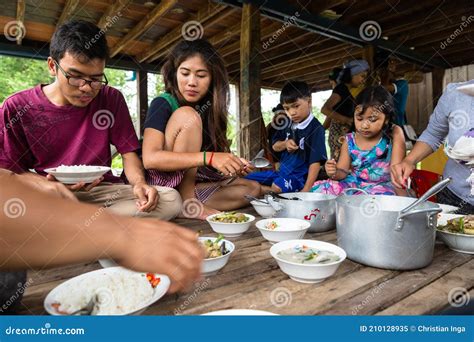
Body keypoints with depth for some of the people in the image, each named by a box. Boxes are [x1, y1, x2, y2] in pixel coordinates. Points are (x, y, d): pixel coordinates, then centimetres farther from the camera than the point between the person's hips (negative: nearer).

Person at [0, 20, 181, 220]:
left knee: (171, 200, -24)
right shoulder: (16, 108, 0)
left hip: (101, 191, 3)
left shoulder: (111, 99, 3)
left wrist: (139, 182, -18)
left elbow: (128, 152, 4)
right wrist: (50, 186, -18)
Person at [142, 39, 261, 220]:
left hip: (190, 183, 6)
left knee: (251, 188, -2)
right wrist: (209, 157, -36)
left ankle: (187, 203, -12)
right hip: (160, 181, -6)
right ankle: (187, 202, -21)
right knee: (188, 116, -24)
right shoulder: (162, 104, -14)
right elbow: (150, 158, -30)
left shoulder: (209, 108, 3)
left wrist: (230, 163, -16)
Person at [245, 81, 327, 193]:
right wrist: (285, 144, -8)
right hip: (282, 172, 8)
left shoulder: (315, 128, -13)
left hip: (299, 177, -8)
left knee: (277, 187, -39)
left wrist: (306, 190, -25)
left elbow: (315, 162, -18)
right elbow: (275, 146, 17)